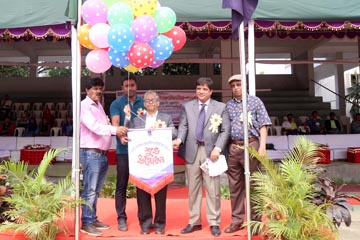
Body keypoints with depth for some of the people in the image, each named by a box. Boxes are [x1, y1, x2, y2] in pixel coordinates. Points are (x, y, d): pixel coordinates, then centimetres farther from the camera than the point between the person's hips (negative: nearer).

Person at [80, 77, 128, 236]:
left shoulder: (99, 105, 17)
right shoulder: (84, 106, -10)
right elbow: (94, 126, -25)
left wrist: (117, 131, 1)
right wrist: (114, 129, -37)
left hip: (102, 153, 9)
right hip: (91, 153, -8)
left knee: (96, 190, 15)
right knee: (89, 190, -3)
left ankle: (93, 219, 26)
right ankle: (86, 223, 7)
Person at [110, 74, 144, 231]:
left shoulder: (143, 102, 8)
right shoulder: (116, 104, 0)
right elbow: (115, 124, -12)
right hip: (124, 149, -2)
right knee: (121, 185, 4)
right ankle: (121, 218, 15)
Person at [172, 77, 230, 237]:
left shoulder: (221, 107, 7)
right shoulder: (187, 106, 12)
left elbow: (225, 130, 2)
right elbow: (183, 126, 2)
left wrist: (217, 148, -12)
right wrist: (179, 139, -18)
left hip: (211, 151, -2)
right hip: (192, 150, 2)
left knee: (212, 189, 1)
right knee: (193, 188, 8)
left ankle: (214, 223, 14)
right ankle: (194, 222, 20)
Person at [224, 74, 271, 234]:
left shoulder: (255, 101, 5)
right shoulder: (228, 105, 12)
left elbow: (262, 125, 0)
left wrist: (262, 146, -9)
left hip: (251, 146, -3)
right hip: (233, 148, 3)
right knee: (234, 185, 8)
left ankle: (255, 220, 17)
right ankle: (237, 220, 19)